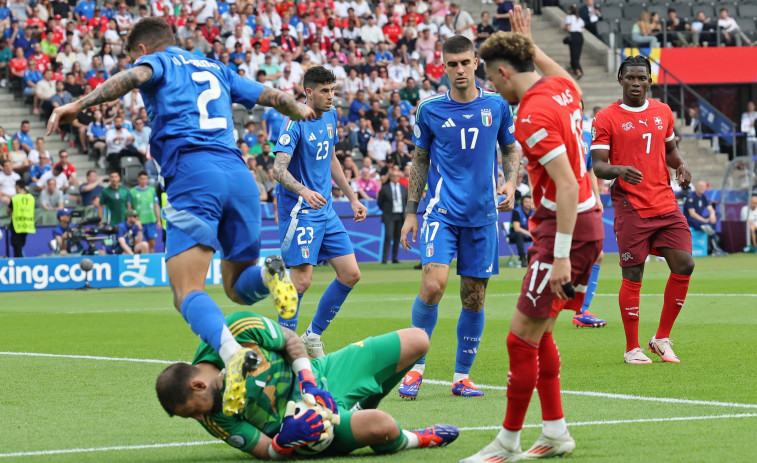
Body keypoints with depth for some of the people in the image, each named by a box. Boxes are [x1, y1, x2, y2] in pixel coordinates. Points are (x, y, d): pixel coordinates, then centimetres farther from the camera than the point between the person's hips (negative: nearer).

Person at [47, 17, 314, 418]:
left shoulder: (158, 62, 15)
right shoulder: (214, 69, 31)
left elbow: (133, 76, -9)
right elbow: (272, 96, 38)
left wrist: (78, 105, -17)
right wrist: (299, 111, 60)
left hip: (193, 177, -6)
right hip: (239, 175, 6)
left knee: (188, 293, -14)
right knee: (239, 288, 17)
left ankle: (232, 353, -43)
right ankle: (268, 272, -18)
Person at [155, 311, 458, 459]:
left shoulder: (240, 329, -22)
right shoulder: (213, 418, -21)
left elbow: (290, 339, -5)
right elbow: (266, 451, -16)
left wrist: (309, 383, -17)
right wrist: (285, 442, -39)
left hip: (321, 376, 4)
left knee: (417, 341, 7)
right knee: (381, 426, -37)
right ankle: (417, 440, 4)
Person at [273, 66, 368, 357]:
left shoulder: (330, 117, 10)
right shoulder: (296, 123, -16)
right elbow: (278, 169, -24)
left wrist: (352, 198, 23)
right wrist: (304, 191, -41)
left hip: (325, 211, 8)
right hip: (299, 211, -8)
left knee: (351, 275, 5)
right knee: (302, 280, -15)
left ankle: (313, 336, 17)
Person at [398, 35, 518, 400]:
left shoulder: (497, 105, 3)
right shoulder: (430, 109, 1)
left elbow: (511, 149, 15)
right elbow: (420, 162, 9)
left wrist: (510, 182, -4)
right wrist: (410, 212, 6)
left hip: (482, 215, 2)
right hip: (442, 211, -2)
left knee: (474, 297, 4)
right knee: (433, 284, -19)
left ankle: (462, 376, 16)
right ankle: (416, 367, -3)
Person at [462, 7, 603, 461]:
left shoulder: (532, 116, -19)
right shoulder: (562, 88, 7)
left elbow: (567, 186, -25)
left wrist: (560, 256, -25)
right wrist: (530, 43, 41)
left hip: (567, 227, -10)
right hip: (587, 220, 10)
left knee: (522, 336, -6)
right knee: (539, 333, 16)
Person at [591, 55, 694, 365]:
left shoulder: (663, 112, 13)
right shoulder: (606, 119, -3)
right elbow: (598, 166, -7)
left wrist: (681, 165, 4)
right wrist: (618, 170, -28)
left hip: (666, 205, 5)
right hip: (631, 208, -5)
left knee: (684, 266, -3)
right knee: (632, 277, -4)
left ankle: (662, 339, 13)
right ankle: (632, 348, 9)